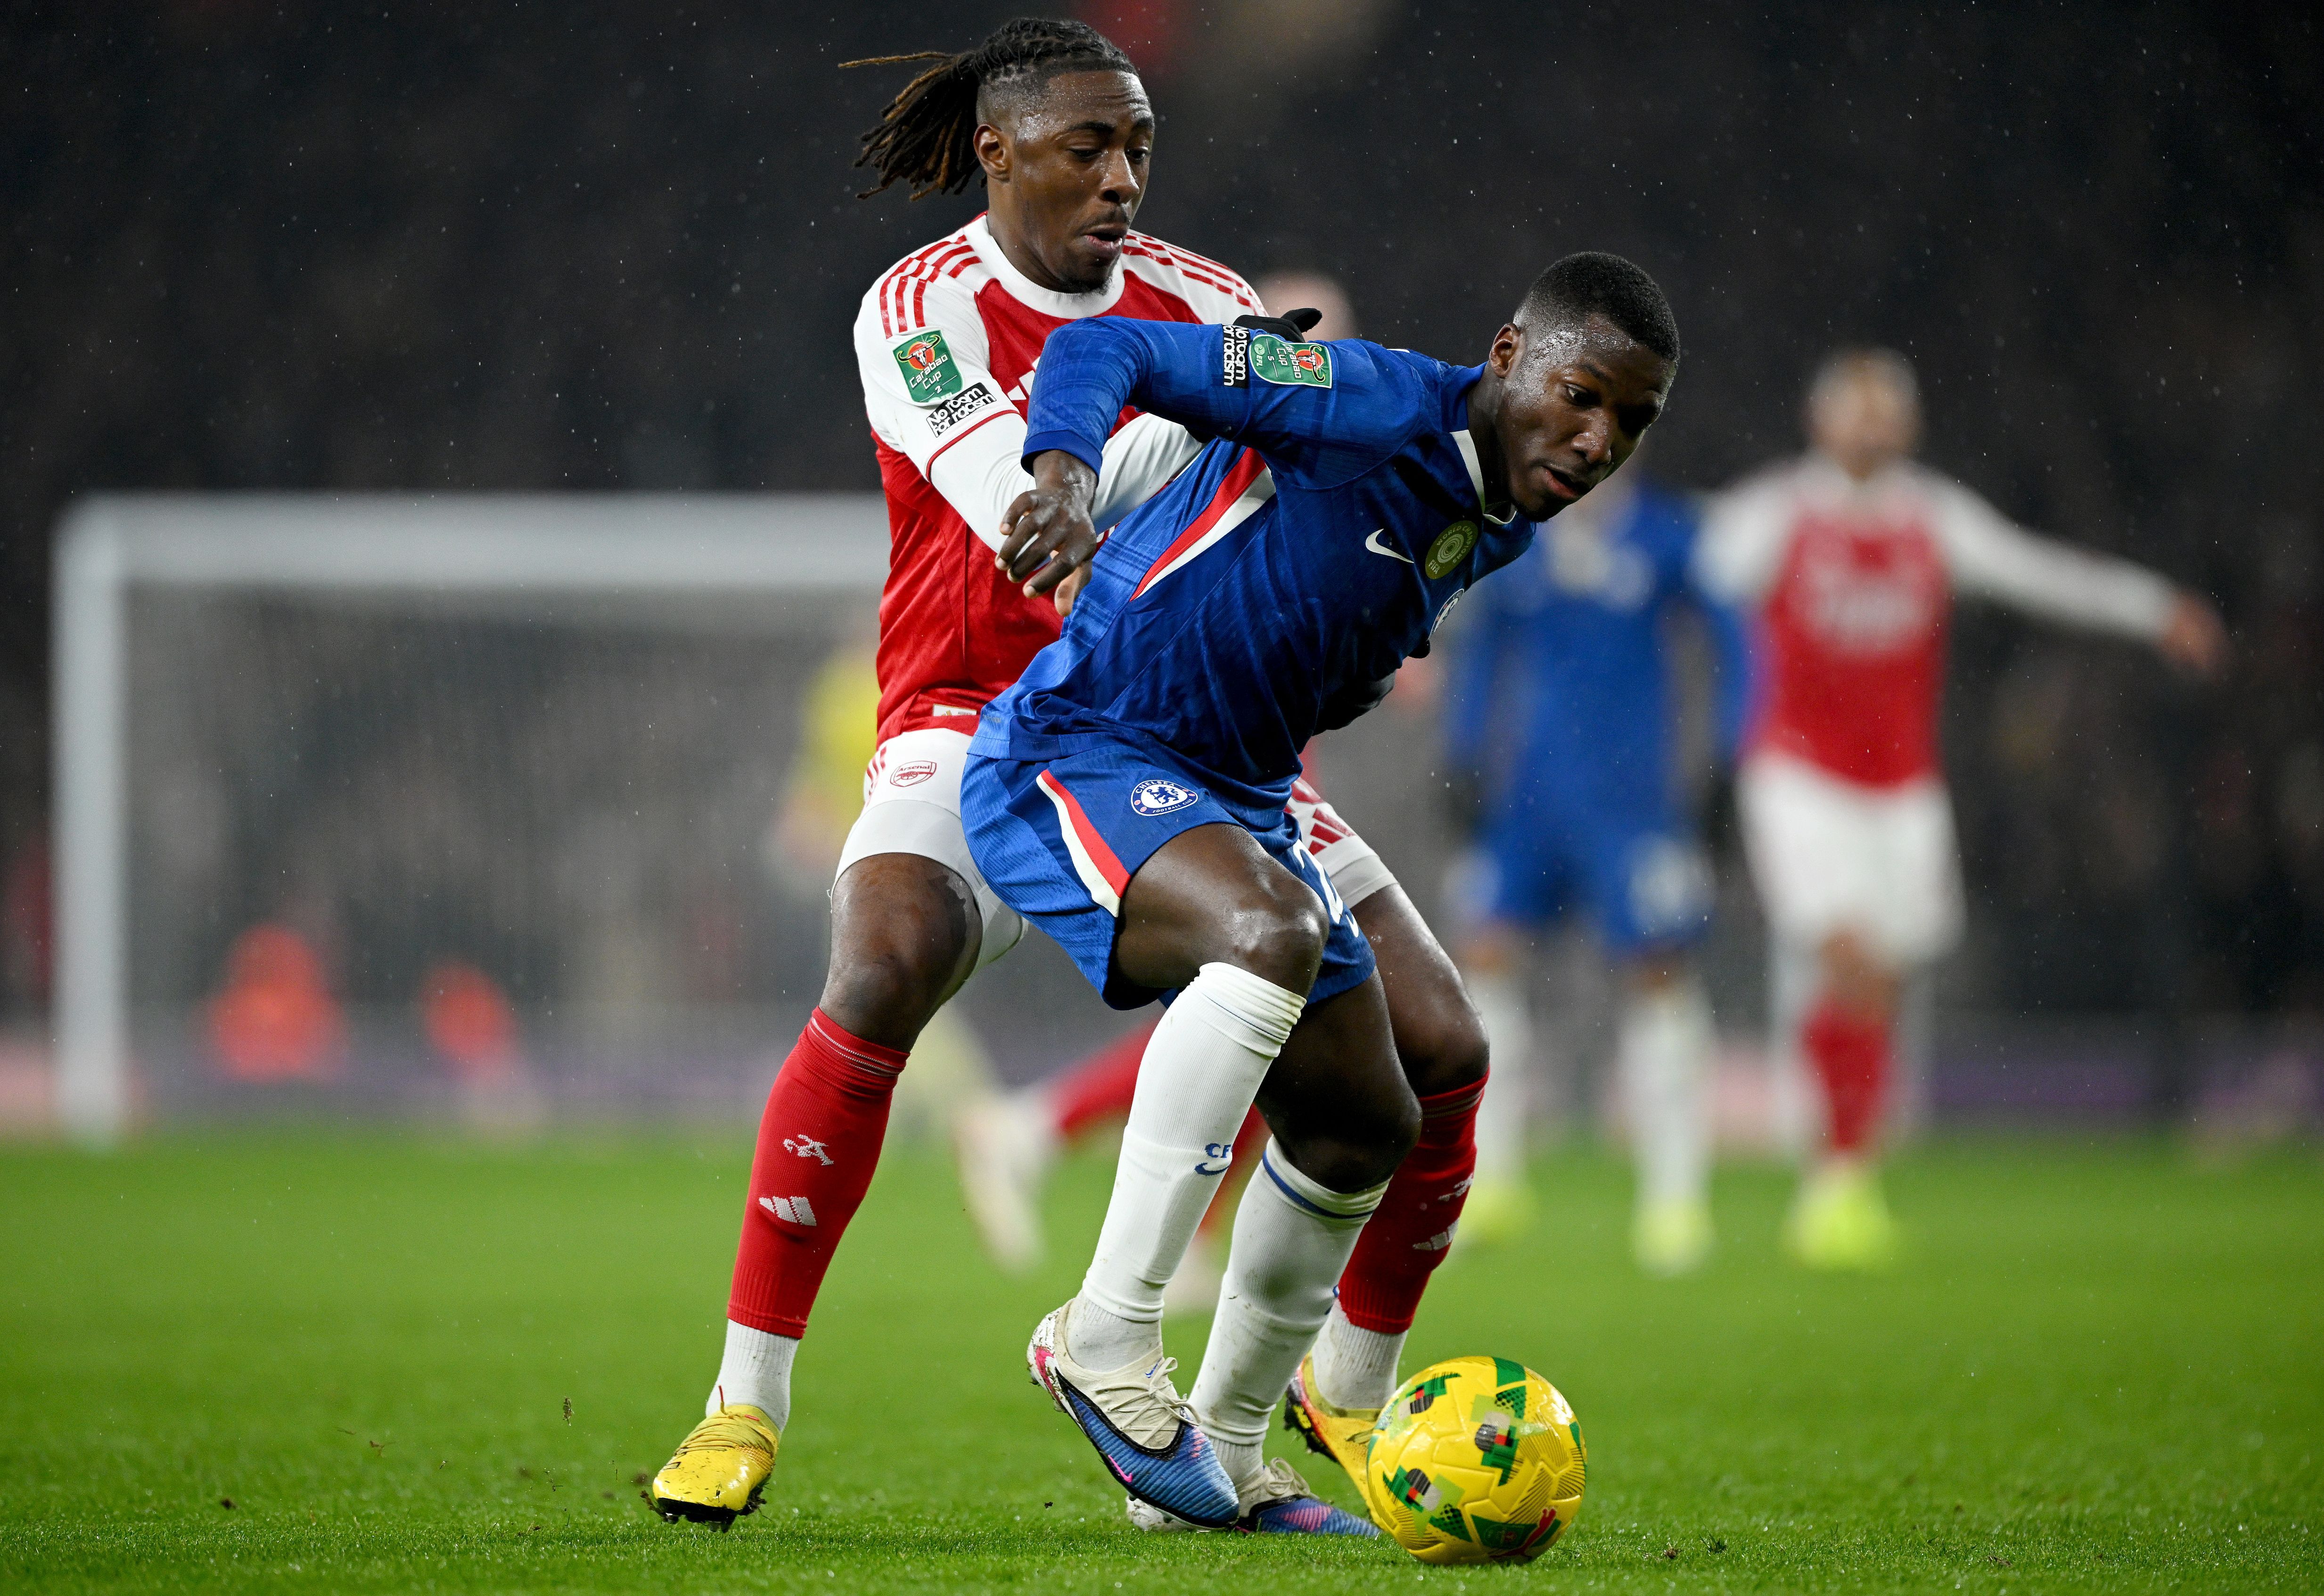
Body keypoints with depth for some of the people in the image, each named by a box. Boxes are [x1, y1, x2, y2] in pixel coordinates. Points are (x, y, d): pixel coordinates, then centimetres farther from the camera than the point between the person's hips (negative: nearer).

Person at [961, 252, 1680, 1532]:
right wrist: (1066, 474, -38)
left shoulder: (1504, 532, 8)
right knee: (1272, 932, -36)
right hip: (1075, 755, -9)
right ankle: (1105, 1340, -30)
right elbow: (1099, 352, -22)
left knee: (1364, 1127, 11)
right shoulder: (1375, 407, -18)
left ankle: (1228, 1454, 29)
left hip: (1232, 799, 9)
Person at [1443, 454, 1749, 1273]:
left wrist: (1731, 761, -5)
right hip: (1525, 790, 3)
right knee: (1486, 953, -2)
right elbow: (1481, 645, 18)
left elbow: (1736, 642, 1)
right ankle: (1489, 1181, 8)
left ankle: (1676, 1196, 2)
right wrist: (1464, 756, 13)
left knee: (1655, 972, -5)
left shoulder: (1667, 532, -5)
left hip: (1628, 793, -3)